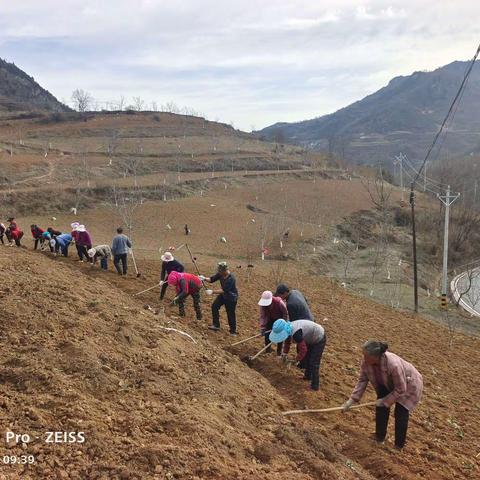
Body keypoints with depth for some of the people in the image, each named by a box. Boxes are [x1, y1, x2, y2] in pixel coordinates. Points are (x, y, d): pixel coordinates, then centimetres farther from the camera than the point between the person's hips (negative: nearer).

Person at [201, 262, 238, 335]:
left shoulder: (231, 279, -34)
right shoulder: (220, 274, -12)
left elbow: (224, 290, -34)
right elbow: (212, 279, -3)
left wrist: (213, 292, -33)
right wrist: (205, 279, -23)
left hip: (231, 297, -7)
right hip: (223, 295, 7)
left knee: (230, 314, 1)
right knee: (214, 306, -1)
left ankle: (233, 331, 20)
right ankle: (216, 325, 11)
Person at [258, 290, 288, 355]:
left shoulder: (279, 302, -37)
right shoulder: (263, 304, -26)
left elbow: (285, 313, -24)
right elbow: (262, 316, -25)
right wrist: (262, 328, -31)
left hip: (279, 319, -3)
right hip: (270, 319, 3)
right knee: (267, 333, 1)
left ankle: (279, 352, 10)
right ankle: (267, 350, 19)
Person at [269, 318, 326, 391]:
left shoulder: (296, 334, -39)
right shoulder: (287, 329, -10)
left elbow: (303, 349, -30)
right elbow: (287, 342, 10)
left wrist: (297, 360, -18)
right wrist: (284, 354, 7)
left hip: (319, 340, -9)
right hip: (310, 339, 9)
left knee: (314, 363, -6)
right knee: (306, 358, 20)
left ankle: (315, 385, 6)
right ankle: (308, 375, 40)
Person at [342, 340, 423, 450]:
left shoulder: (394, 365, -44)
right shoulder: (366, 362, -29)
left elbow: (400, 390, -32)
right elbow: (362, 380, -16)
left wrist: (385, 401, -24)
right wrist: (352, 400, -21)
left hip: (409, 385, -5)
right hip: (388, 384, 5)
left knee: (401, 414, -6)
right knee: (381, 408, 2)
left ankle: (399, 446, 15)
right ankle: (379, 437, 24)